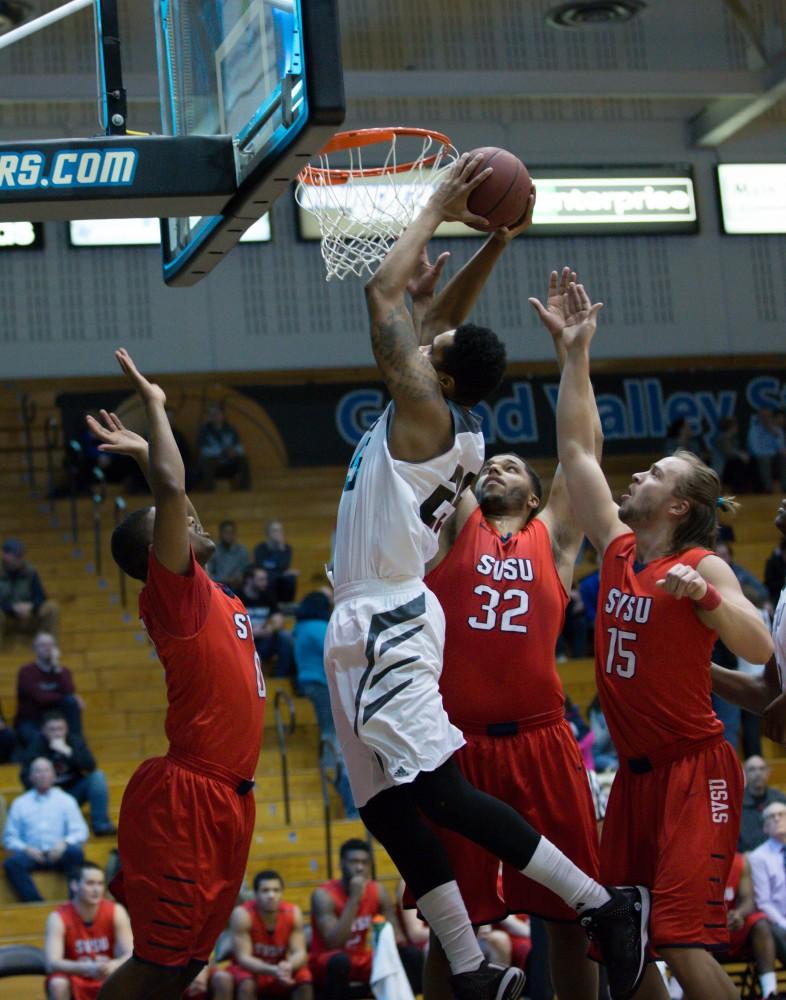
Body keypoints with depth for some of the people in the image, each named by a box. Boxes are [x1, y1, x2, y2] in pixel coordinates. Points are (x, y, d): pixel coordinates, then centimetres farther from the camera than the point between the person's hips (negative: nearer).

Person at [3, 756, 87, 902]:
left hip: (59, 855, 0)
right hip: (32, 854, 0)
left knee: (75, 852, -34)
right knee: (11, 863, -32)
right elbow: (9, 837, 12)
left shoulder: (65, 800, 16)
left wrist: (65, 843, -12)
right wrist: (25, 849, -8)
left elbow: (80, 831, 8)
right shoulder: (20, 803, 17)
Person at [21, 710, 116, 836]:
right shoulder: (36, 747, -10)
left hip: (74, 792, 2)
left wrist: (67, 751, -31)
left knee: (98, 776, -21)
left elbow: (91, 766, -20)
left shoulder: (75, 741, -6)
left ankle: (101, 824, -22)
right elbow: (26, 777, -17)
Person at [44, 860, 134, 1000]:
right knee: (57, 984, -34)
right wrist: (88, 968, -46)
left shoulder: (116, 912, -11)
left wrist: (114, 965, -41)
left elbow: (131, 956, -16)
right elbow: (51, 964, -29)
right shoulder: (58, 918, -18)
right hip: (75, 985, -2)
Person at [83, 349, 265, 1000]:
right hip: (187, 799, -9)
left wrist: (145, 454, 28)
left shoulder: (213, 598, 15)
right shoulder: (175, 592, -9)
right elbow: (172, 489, -21)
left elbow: (171, 494, 33)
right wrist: (154, 404, -10)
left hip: (225, 799, 9)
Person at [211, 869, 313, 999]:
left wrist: (289, 966, -41)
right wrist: (272, 970, -43)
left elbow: (300, 953, -15)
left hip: (280, 970, 3)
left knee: (304, 976, -27)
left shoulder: (293, 913, -12)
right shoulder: (242, 914, -22)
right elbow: (243, 957, -26)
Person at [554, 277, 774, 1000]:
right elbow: (576, 448, 11)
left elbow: (760, 650, -21)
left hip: (694, 774, -7)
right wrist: (576, 354, 11)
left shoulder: (703, 566, -10)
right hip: (636, 772, 7)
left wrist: (704, 596, -35)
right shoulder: (618, 548, 7)